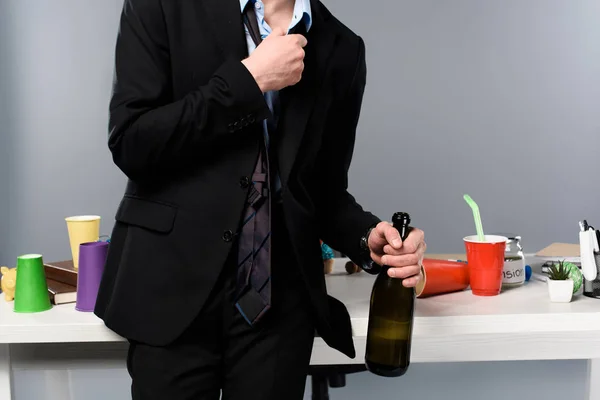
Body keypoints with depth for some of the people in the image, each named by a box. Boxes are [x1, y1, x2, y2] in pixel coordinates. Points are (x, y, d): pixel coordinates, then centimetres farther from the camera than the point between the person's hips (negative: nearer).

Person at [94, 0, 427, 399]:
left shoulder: (343, 50, 6)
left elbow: (326, 189, 10)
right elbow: (129, 144, -11)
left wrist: (369, 237, -10)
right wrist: (250, 79, -13)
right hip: (175, 286, -2)